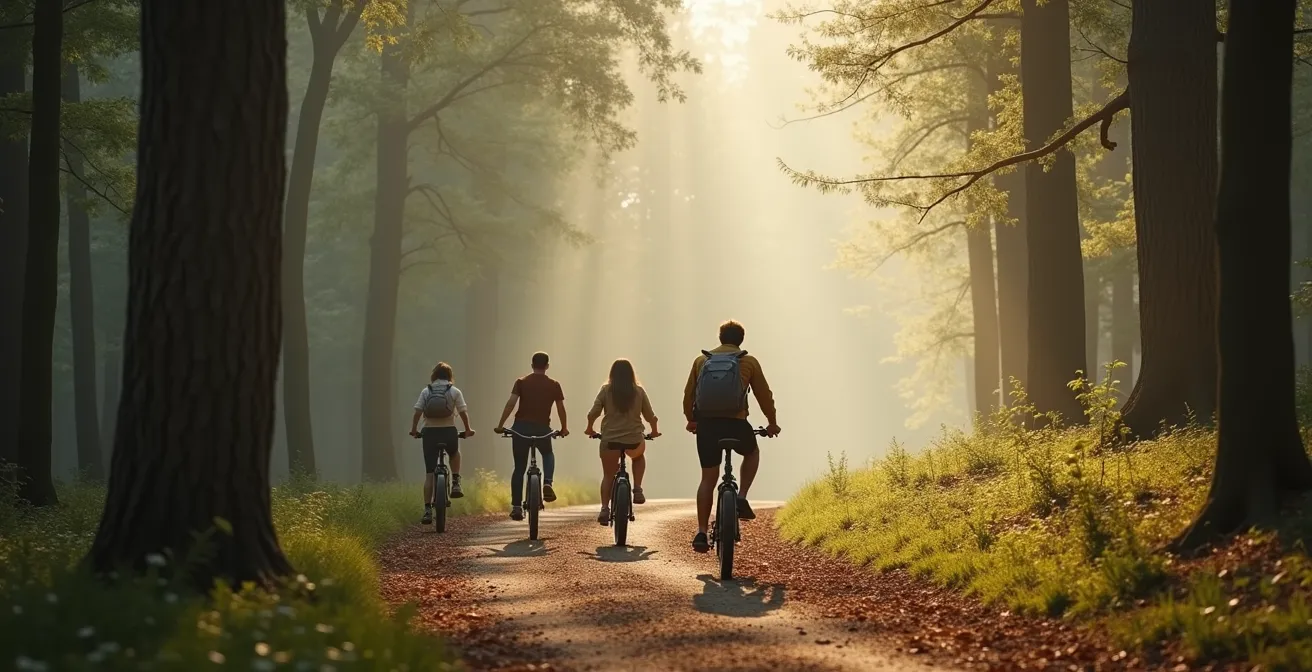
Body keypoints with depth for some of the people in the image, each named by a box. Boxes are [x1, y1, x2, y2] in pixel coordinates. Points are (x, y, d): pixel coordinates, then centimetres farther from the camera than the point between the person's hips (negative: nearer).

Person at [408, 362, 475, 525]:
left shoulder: (426, 391, 5)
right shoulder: (455, 391, 2)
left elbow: (417, 412, -2)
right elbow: (463, 412, -1)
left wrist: (413, 430, 9)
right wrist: (467, 429, 12)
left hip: (430, 432, 0)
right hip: (448, 431, 0)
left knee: (429, 473, 4)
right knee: (455, 453, 35)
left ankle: (427, 510, -1)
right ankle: (455, 484, 16)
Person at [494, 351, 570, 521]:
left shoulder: (522, 382, 4)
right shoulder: (554, 385, 6)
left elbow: (511, 403, -7)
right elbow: (561, 408, 5)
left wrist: (500, 425, -5)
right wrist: (564, 428, 19)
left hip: (521, 427, 0)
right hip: (542, 428, 0)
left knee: (519, 468, 8)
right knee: (548, 454, 29)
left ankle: (516, 507, 4)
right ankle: (547, 483, 2)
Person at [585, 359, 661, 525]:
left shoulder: (606, 390, 1)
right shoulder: (639, 392, 3)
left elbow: (592, 414, -4)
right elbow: (650, 416, 6)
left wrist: (589, 429, 15)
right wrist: (654, 431, 25)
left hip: (610, 440, 0)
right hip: (634, 440, 1)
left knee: (608, 475, 15)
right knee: (639, 456, 34)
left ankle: (604, 509, 0)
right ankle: (637, 489, 16)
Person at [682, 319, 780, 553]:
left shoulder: (701, 361, 10)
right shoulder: (749, 362, 4)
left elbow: (688, 395, 16)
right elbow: (764, 395, 9)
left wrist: (691, 420, 33)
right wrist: (772, 422, 24)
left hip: (707, 425, 2)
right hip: (736, 425, -2)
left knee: (708, 478, 12)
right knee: (752, 452, 30)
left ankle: (701, 533, 6)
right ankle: (742, 498, 12)